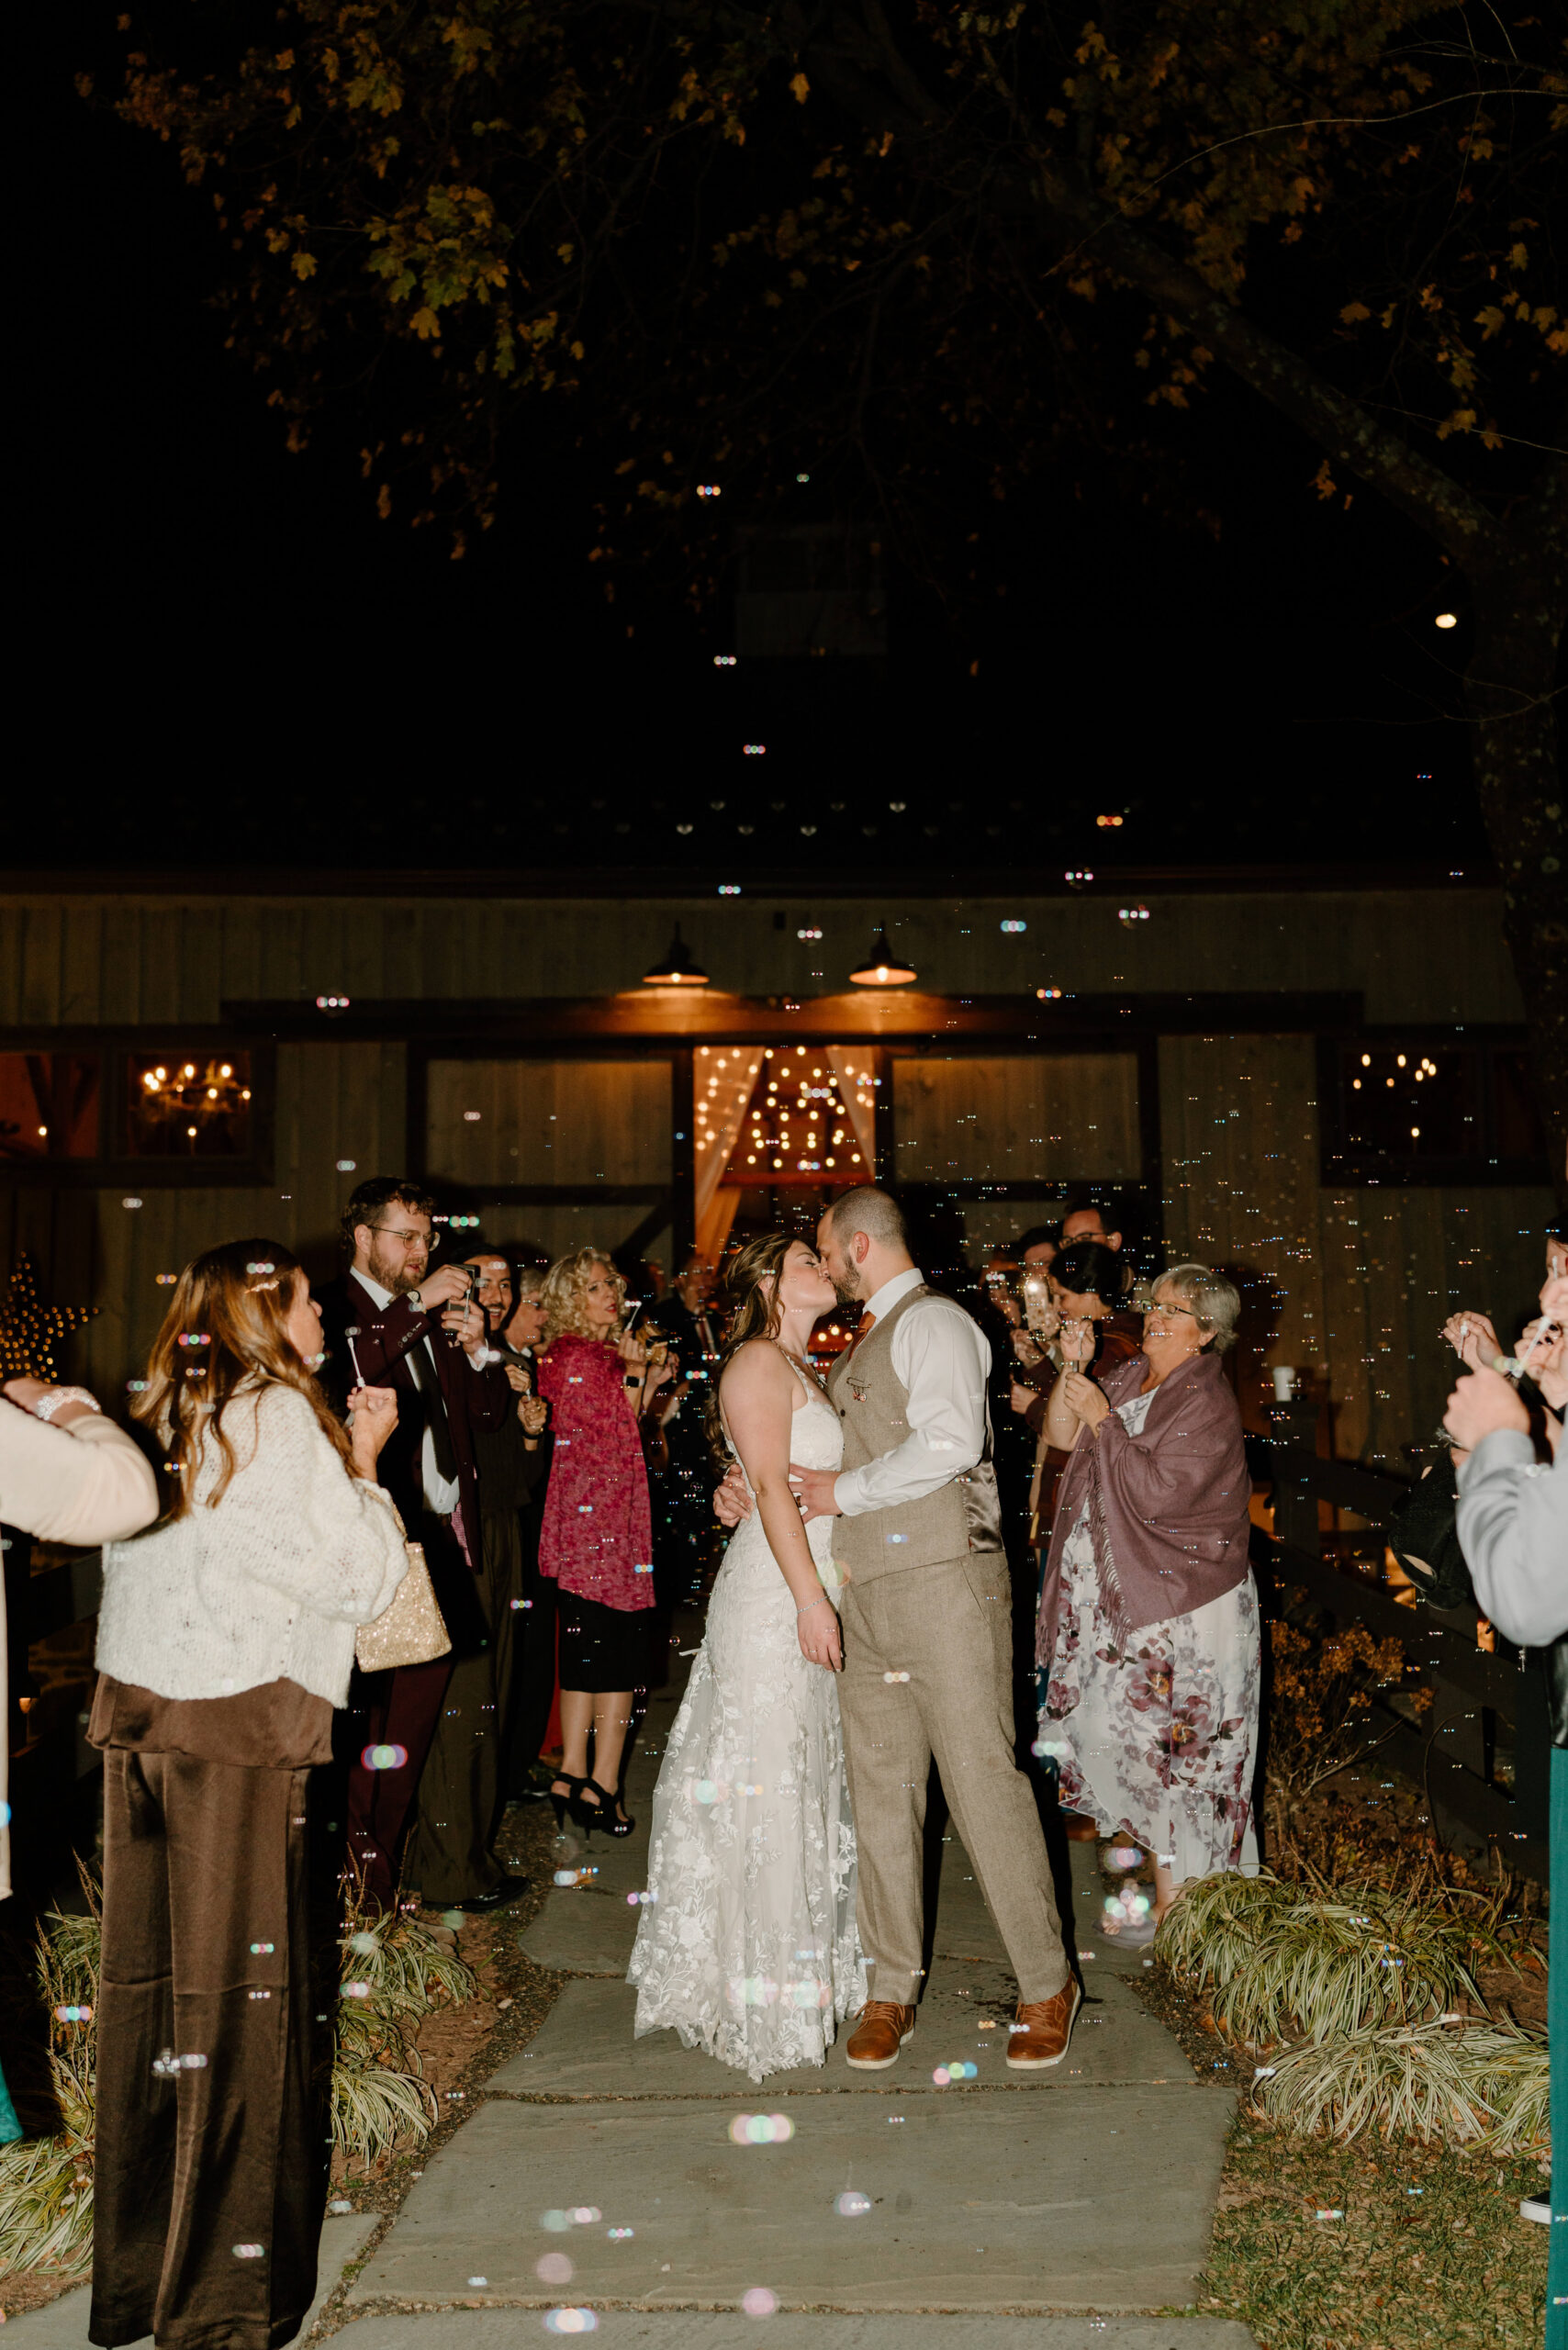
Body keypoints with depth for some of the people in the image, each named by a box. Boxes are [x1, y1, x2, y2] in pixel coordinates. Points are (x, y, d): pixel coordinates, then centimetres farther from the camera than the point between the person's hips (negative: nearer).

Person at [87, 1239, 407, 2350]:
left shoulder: (161, 1416, 11)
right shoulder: (280, 1417, -11)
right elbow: (360, 1579, -8)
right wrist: (364, 1462, 2)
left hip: (137, 1705, 7)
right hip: (239, 1718, -7)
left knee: (148, 1972, 14)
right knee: (235, 1979, 3)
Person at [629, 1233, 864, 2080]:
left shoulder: (801, 1369, 19)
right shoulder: (758, 1361, -10)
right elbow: (771, 1485, -17)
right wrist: (810, 1598, -22)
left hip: (812, 1595, 9)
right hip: (774, 1595, -9)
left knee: (811, 1780, 14)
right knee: (768, 1785, -2)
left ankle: (810, 1963, 26)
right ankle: (762, 1991, 8)